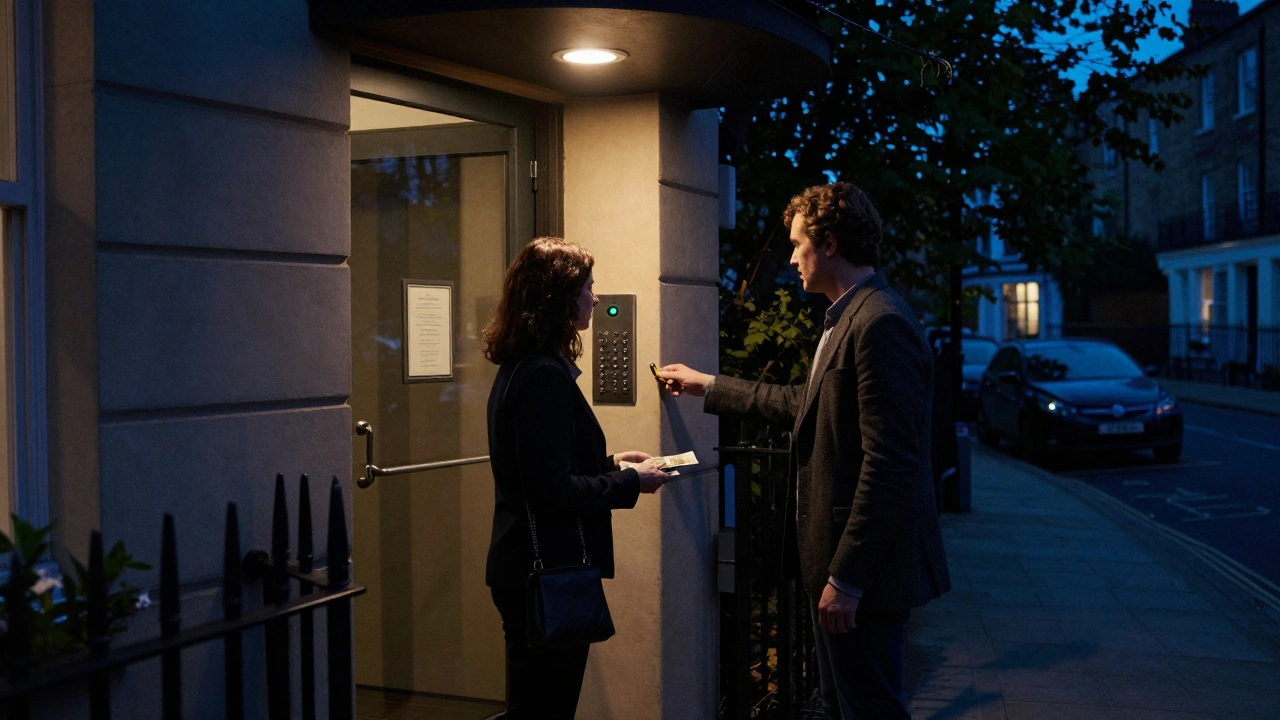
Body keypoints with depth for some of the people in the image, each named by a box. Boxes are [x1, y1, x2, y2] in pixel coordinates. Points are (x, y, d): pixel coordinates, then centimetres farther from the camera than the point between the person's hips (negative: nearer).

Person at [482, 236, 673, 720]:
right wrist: (630, 482, -13)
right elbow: (553, 492, -24)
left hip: (525, 568, 10)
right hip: (549, 573, -10)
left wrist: (609, 463, 13)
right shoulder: (545, 375, -20)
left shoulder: (519, 368, 11)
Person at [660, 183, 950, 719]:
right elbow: (808, 404, 25)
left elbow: (889, 465, -25)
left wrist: (847, 578, -24)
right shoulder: (849, 318, 13)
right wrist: (708, 386, 30)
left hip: (865, 572, -11)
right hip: (835, 558, 11)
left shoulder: (881, 323, -20)